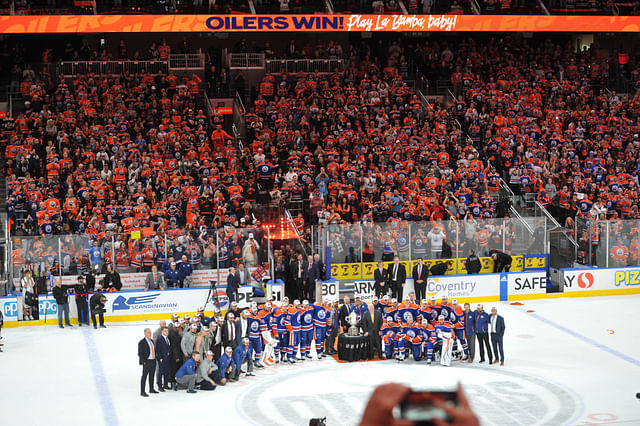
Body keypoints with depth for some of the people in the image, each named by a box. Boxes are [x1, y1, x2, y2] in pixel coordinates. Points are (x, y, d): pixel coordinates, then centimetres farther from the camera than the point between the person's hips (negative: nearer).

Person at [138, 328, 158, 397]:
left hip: (153, 361, 7)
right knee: (144, 376, -5)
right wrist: (144, 361, -15)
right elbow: (140, 353, -10)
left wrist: (155, 358, 11)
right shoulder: (142, 342, -9)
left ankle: (151, 389, 28)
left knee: (152, 375, 16)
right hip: (146, 362, -7)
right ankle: (142, 392, -2)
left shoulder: (152, 341, 13)